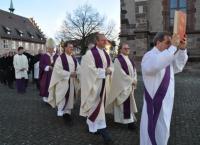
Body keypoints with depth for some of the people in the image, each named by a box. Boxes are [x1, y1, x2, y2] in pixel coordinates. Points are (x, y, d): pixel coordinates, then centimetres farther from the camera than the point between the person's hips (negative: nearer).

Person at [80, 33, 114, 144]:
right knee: (97, 104, -8)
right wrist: (104, 71, -18)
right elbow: (90, 69, -17)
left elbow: (110, 66, 16)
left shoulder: (106, 54, 13)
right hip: (95, 83, -8)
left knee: (101, 103, 14)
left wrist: (109, 70, -7)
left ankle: (92, 123, 32)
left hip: (104, 83, 8)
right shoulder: (90, 53, -10)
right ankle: (101, 128, -4)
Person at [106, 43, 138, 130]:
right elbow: (120, 73, -17)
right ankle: (128, 121, 1)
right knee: (125, 103, -5)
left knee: (129, 102, 13)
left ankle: (130, 119, 24)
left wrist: (134, 80, -3)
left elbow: (134, 70, 13)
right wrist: (131, 81, -15)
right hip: (122, 85, -8)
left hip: (130, 85, 8)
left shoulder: (130, 60, 13)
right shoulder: (118, 60, -11)